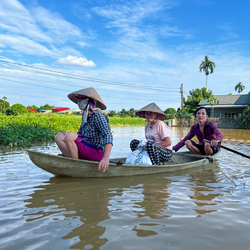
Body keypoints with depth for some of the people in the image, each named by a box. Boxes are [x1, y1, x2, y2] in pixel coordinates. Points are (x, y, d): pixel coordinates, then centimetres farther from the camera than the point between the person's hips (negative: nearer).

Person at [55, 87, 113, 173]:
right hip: (86, 151, 9)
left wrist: (106, 157, -38)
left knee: (69, 135, -26)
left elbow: (108, 135, -25)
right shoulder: (85, 116, 14)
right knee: (58, 136, 4)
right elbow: (80, 134, 25)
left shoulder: (98, 115, -12)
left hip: (97, 153, -9)